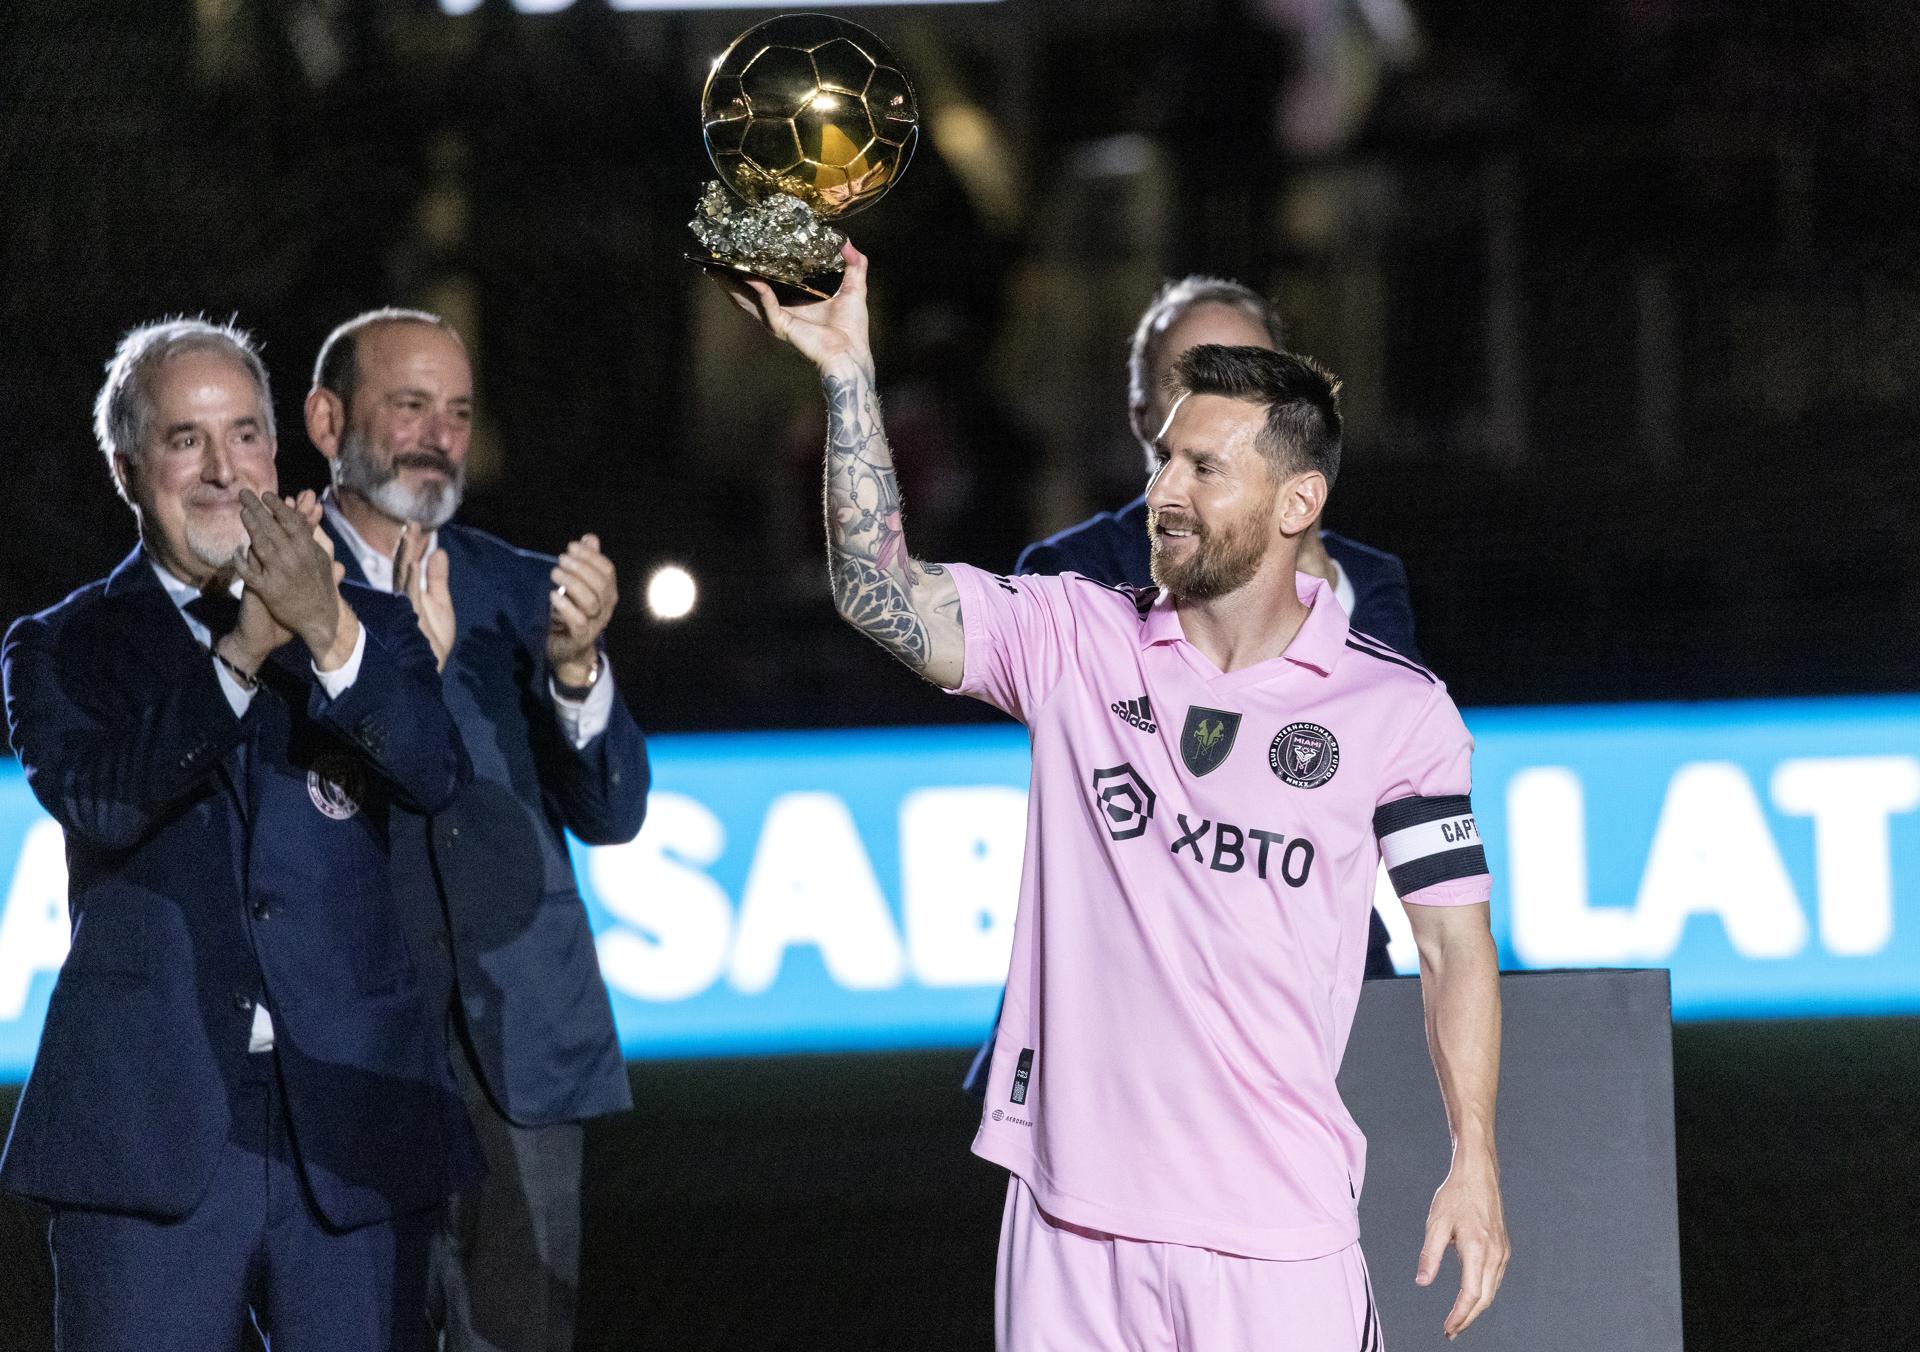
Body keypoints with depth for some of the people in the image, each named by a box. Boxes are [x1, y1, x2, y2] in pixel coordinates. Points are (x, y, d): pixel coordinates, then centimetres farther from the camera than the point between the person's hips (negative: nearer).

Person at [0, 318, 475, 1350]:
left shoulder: (364, 629, 11)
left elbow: (434, 777, -8)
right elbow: (98, 801, -12)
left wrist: (330, 637, -25)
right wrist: (241, 654, -23)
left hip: (350, 1130, 2)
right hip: (150, 1139, -2)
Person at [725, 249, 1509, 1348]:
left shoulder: (1399, 708, 1)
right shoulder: (1075, 642, 6)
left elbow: (1455, 939, 4)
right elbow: (879, 586, -6)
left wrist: (1475, 1161, -5)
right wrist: (848, 370, -16)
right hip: (1072, 1212, 2)